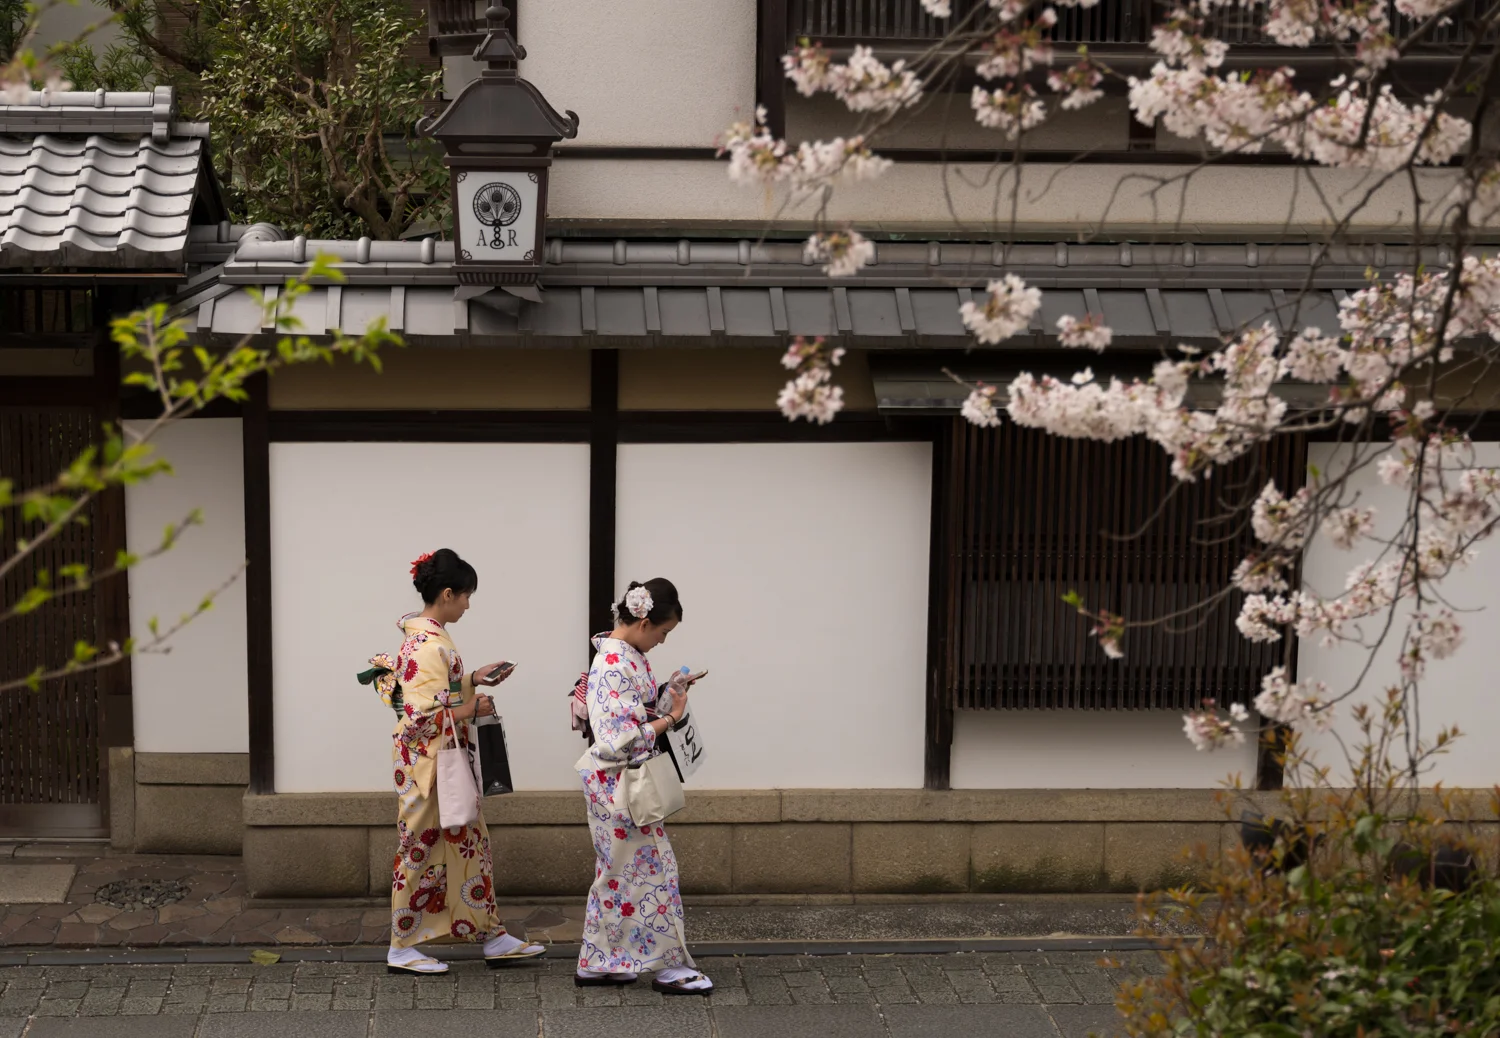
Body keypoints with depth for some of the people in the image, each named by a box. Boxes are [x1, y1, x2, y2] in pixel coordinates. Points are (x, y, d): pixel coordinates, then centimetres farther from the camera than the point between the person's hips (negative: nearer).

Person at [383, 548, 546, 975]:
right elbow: (421, 714, -25)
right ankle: (402, 948, 9)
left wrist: (474, 679, 15)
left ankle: (493, 938, 20)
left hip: (447, 761, 10)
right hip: (427, 759, -10)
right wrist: (470, 709, -15)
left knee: (470, 842, 13)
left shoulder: (430, 636, 10)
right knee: (423, 849, -1)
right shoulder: (426, 645, -21)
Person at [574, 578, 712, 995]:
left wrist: (666, 693, 6)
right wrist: (671, 718, -18)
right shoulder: (614, 667, -24)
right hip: (618, 784, -10)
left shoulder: (628, 655, 6)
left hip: (619, 784, 10)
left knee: (617, 871, 15)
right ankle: (669, 965, 6)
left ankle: (596, 963, 22)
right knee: (651, 867, -2)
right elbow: (622, 739, -27)